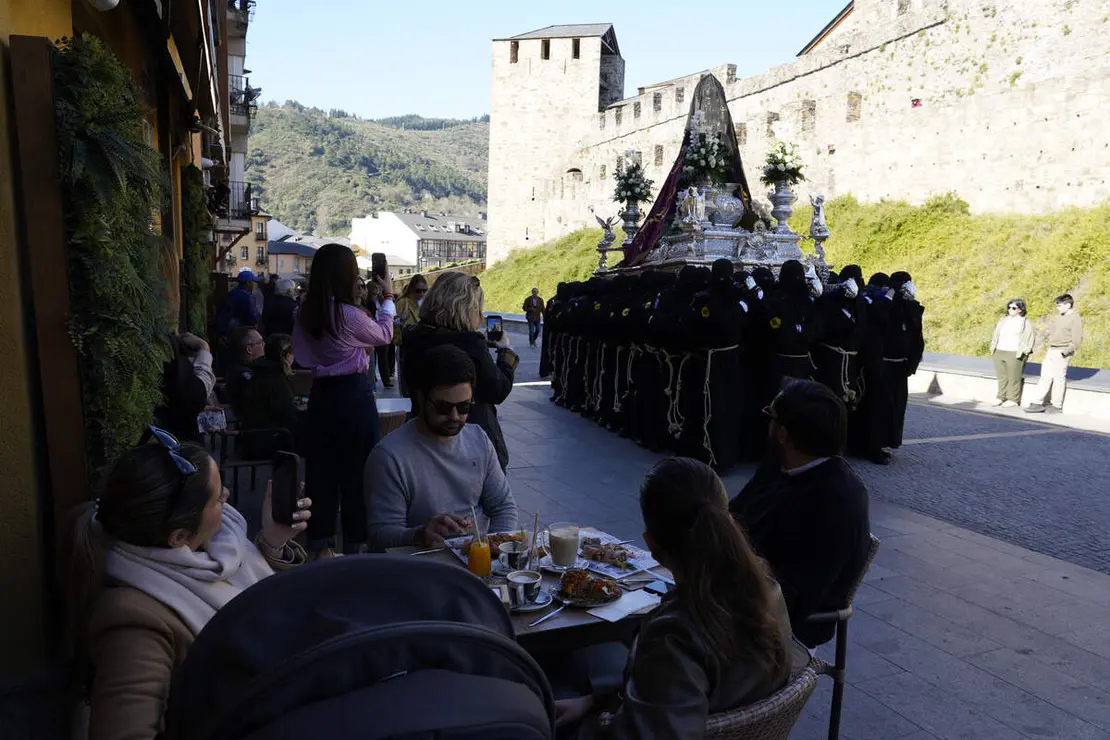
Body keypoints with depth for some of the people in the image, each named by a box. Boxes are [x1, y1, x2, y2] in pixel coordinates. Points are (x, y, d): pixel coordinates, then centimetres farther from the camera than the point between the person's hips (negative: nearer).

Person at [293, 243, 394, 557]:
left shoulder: (305, 314, 0)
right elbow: (384, 335, -1)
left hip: (321, 395, 6)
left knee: (321, 466, 13)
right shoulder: (349, 314, -19)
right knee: (357, 471, 8)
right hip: (353, 395, -6)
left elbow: (302, 357, 12)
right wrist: (387, 298, 10)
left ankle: (321, 543, 22)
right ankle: (355, 542, 18)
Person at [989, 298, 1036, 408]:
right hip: (999, 352, 5)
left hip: (1014, 354, -5)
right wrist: (993, 348, 11)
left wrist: (1022, 352, -9)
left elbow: (1028, 338, -2)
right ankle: (1001, 397, 15)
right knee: (1002, 377, 8)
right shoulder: (1003, 320, 17)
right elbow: (997, 334, 20)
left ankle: (1013, 399, 5)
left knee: (1014, 378, -1)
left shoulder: (1026, 322, 2)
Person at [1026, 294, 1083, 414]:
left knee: (1059, 378, -2)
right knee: (1045, 377, 6)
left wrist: (1064, 352, -19)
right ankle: (1038, 403, 8)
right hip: (1051, 351, 8)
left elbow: (1077, 340, -15)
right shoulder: (1058, 318, 15)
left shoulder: (1075, 319, -9)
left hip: (1061, 353, -8)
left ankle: (1057, 406, 6)